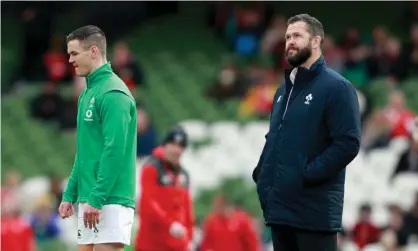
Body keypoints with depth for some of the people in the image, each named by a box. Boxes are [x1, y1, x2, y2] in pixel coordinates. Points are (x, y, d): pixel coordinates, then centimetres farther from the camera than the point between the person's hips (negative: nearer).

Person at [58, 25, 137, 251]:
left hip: (109, 201, -10)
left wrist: (96, 199, -22)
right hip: (89, 200, 10)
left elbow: (114, 151, -20)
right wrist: (70, 194, 19)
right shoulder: (88, 92, 17)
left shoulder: (112, 93, -13)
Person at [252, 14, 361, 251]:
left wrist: (307, 174, -19)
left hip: (314, 209, -8)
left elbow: (348, 143, -16)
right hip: (280, 205, 8)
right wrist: (261, 172, 11)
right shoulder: (285, 89, 20)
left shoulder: (336, 87, -7)